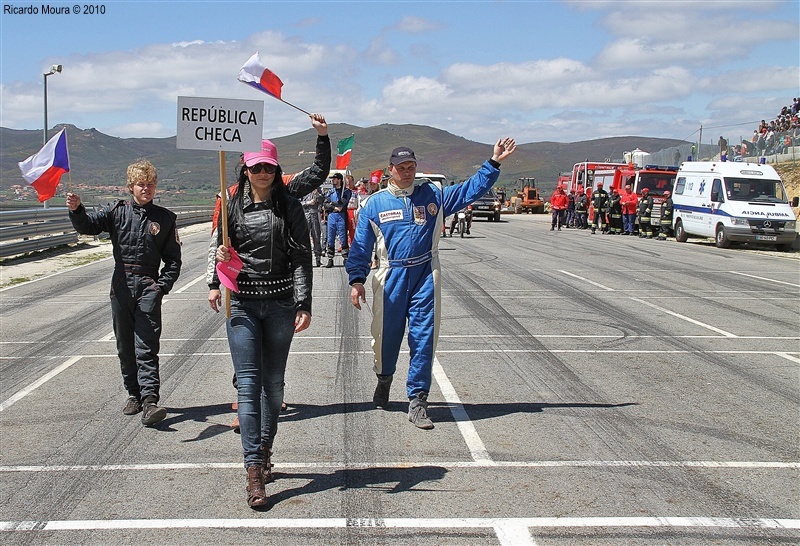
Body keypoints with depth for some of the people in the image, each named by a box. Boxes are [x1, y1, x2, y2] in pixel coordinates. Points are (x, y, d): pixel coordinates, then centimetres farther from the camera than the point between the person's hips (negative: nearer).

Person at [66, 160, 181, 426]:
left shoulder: (165, 218, 5)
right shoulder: (117, 211, 7)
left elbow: (173, 260, 6)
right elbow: (88, 225, -7)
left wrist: (161, 286, -7)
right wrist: (76, 210, -29)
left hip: (149, 288, -2)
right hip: (121, 287, 2)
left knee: (147, 347, -11)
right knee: (125, 346, 10)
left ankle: (149, 400, -18)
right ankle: (134, 394, 24)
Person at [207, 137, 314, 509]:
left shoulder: (289, 207, 3)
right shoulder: (233, 205, 7)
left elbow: (302, 258, -1)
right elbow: (222, 249, 20)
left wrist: (303, 304, -9)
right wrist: (216, 282, 3)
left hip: (280, 303, 0)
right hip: (241, 303, 0)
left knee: (273, 383, 9)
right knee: (248, 383, -7)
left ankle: (265, 449, 27)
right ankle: (254, 468, -8)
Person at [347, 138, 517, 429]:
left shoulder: (433, 195, 9)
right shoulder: (375, 203, 6)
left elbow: (471, 190, 7)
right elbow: (361, 246, 5)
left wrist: (494, 162, -1)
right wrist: (357, 280, -3)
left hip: (426, 278, 1)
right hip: (391, 278, 0)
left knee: (424, 339, -2)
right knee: (386, 335, 10)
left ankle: (417, 401, 7)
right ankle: (384, 379, 40)